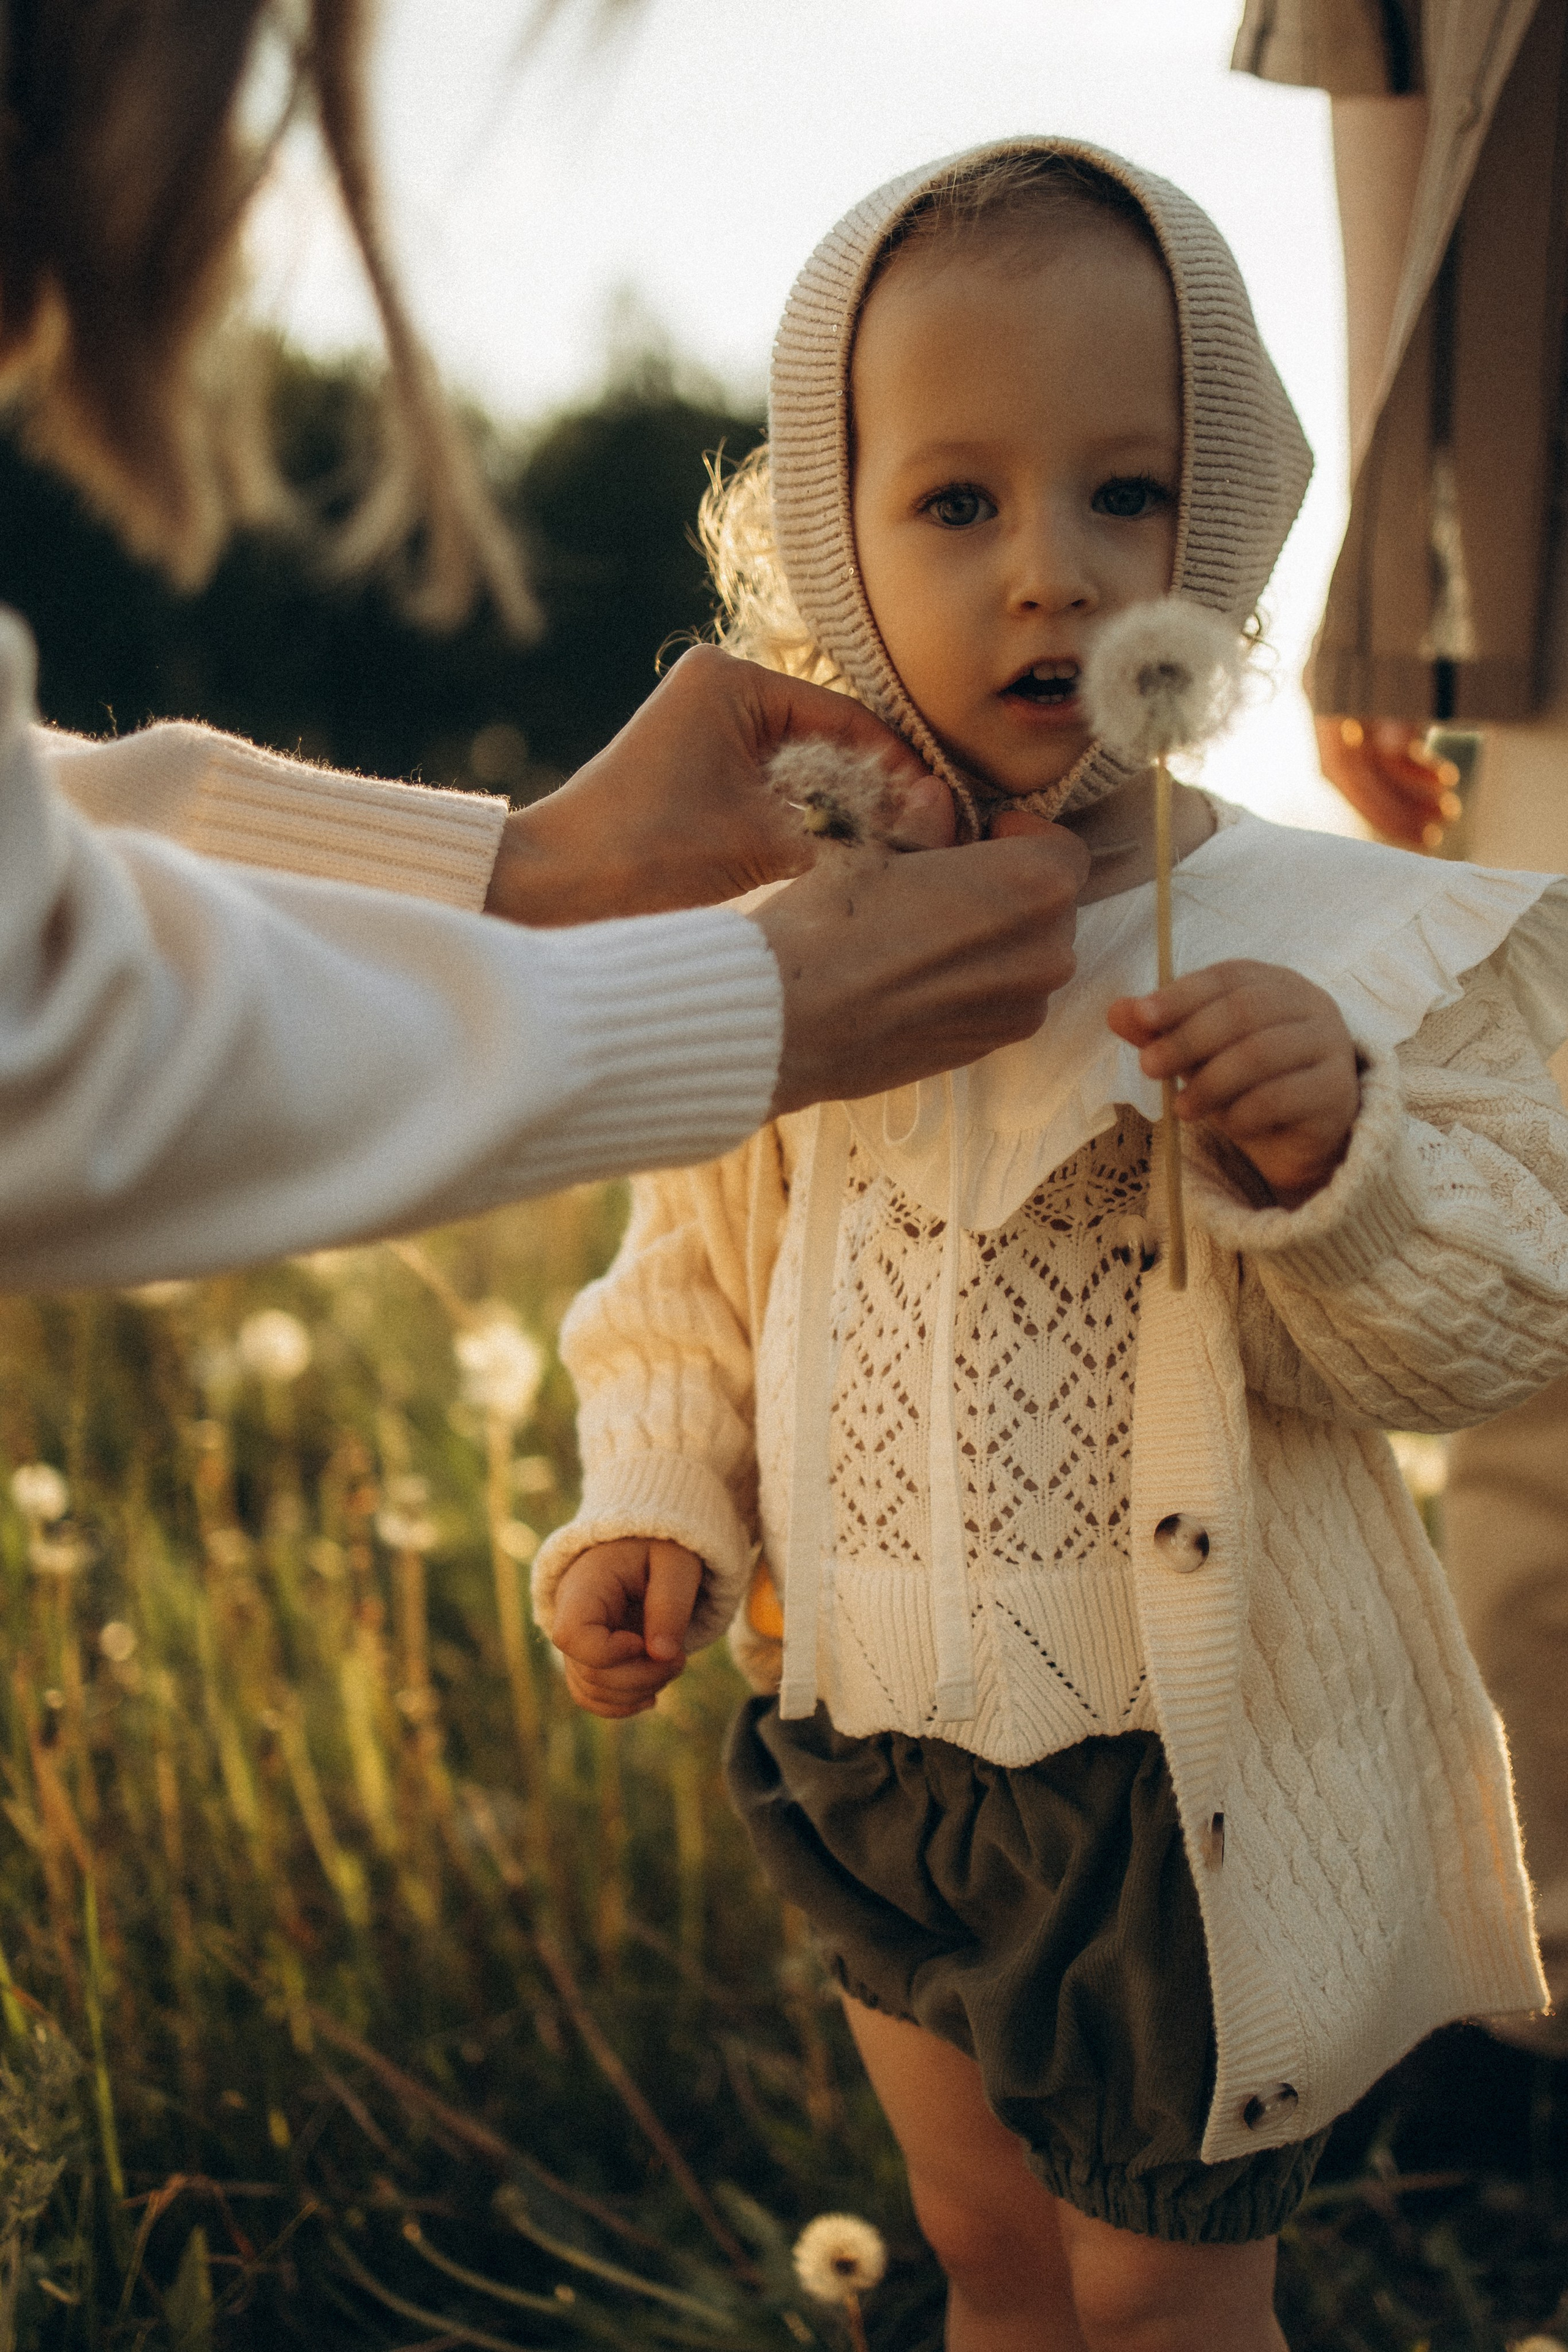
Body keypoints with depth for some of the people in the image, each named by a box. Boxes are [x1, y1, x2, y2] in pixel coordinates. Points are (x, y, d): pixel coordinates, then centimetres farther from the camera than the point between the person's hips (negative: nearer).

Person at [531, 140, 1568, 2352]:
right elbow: (700, 1266, 11)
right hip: (883, 1749, 4)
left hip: (1193, 1781, -3)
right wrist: (651, 1508, -4)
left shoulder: (1350, 941, -13)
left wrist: (1334, 1155, -31)